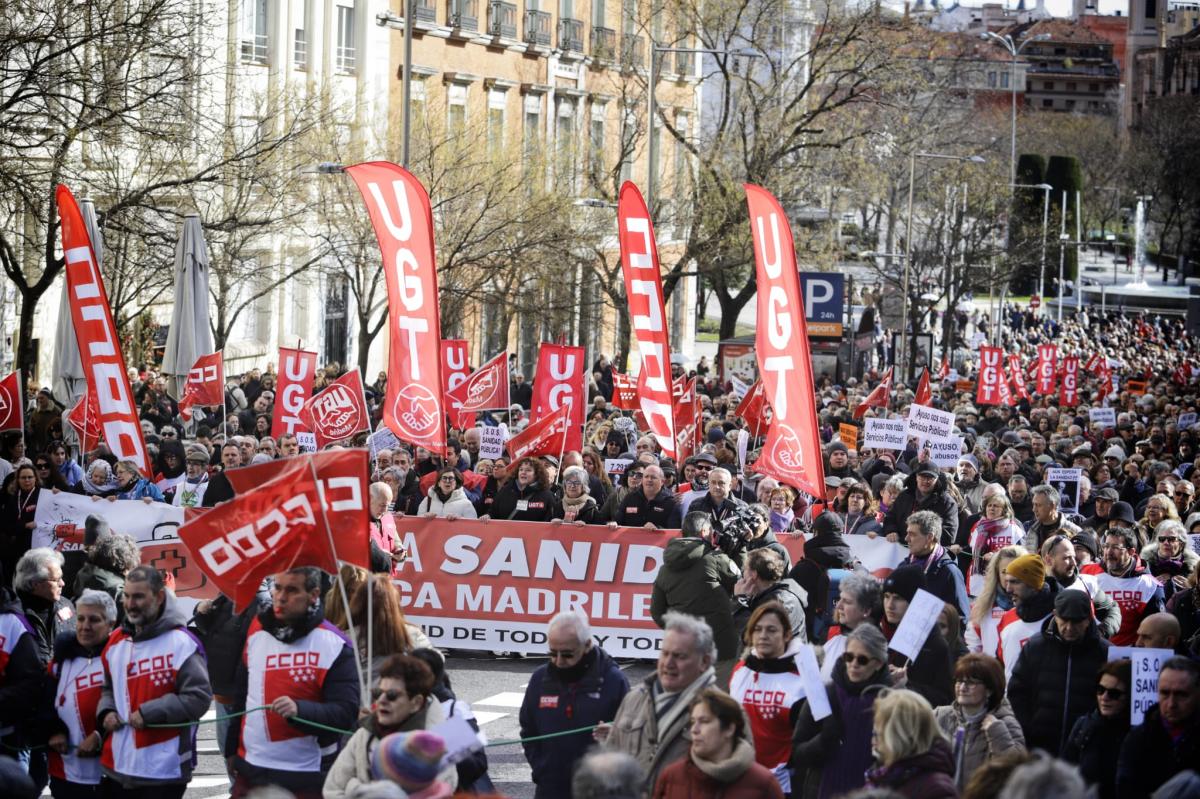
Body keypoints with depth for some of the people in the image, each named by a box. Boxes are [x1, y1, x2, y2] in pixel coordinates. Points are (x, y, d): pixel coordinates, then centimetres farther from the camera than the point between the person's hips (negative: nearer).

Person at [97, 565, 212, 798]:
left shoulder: (180, 643, -11)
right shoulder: (116, 642, 13)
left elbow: (199, 697, -16)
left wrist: (148, 713, -19)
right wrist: (106, 712, 4)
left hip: (163, 771, -7)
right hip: (117, 767, 7)